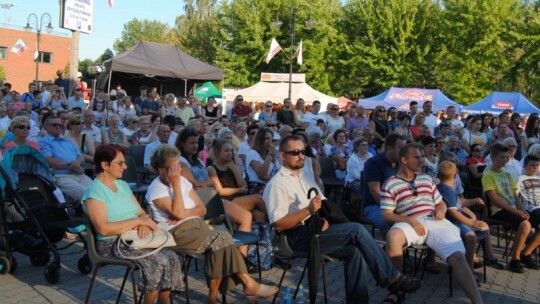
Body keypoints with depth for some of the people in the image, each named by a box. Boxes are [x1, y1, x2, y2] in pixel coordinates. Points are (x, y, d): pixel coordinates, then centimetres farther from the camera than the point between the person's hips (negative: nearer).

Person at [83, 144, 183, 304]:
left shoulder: (123, 185, 14)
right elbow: (104, 229, -22)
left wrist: (144, 223, -10)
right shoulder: (94, 192, -11)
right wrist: (138, 221, -18)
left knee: (171, 258, -16)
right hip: (113, 244, -7)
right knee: (158, 261, -27)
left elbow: (142, 213, 15)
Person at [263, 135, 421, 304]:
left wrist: (324, 218, -4)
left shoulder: (304, 176, 18)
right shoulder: (277, 184, -8)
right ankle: (392, 278, -10)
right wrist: (308, 210, -25)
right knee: (356, 230, -20)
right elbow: (279, 225, -16)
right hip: (300, 237, -8)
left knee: (354, 251, -18)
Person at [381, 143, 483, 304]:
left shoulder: (426, 179, 24)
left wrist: (441, 210, 2)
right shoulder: (390, 184, 6)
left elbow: (441, 203, 29)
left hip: (435, 222, 4)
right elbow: (386, 215, -1)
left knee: (458, 256, -22)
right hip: (410, 224, -4)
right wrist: (409, 220, -18)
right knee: (393, 236, -39)